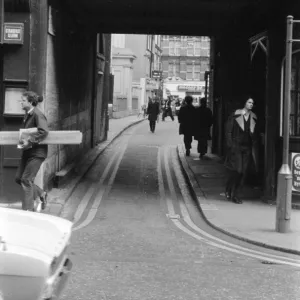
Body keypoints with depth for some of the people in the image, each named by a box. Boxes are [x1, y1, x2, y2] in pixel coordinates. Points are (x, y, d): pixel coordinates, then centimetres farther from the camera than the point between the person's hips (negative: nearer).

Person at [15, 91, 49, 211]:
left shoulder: (37, 114, -18)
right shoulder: (27, 115, 10)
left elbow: (43, 131, -32)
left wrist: (29, 140, -31)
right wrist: (23, 140, 13)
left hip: (37, 152, -9)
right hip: (28, 151, 9)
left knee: (26, 179, -8)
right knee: (18, 178, 9)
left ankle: (28, 209, 2)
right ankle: (41, 194, 26)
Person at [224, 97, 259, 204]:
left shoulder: (254, 118, 9)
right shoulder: (235, 115, -4)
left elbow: (255, 135, 15)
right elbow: (228, 131, -3)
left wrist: (254, 148, 7)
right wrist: (230, 145, -9)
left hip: (247, 148, 4)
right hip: (236, 146, -4)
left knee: (243, 172, 2)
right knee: (236, 170, -11)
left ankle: (234, 194, 15)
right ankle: (228, 191, 7)